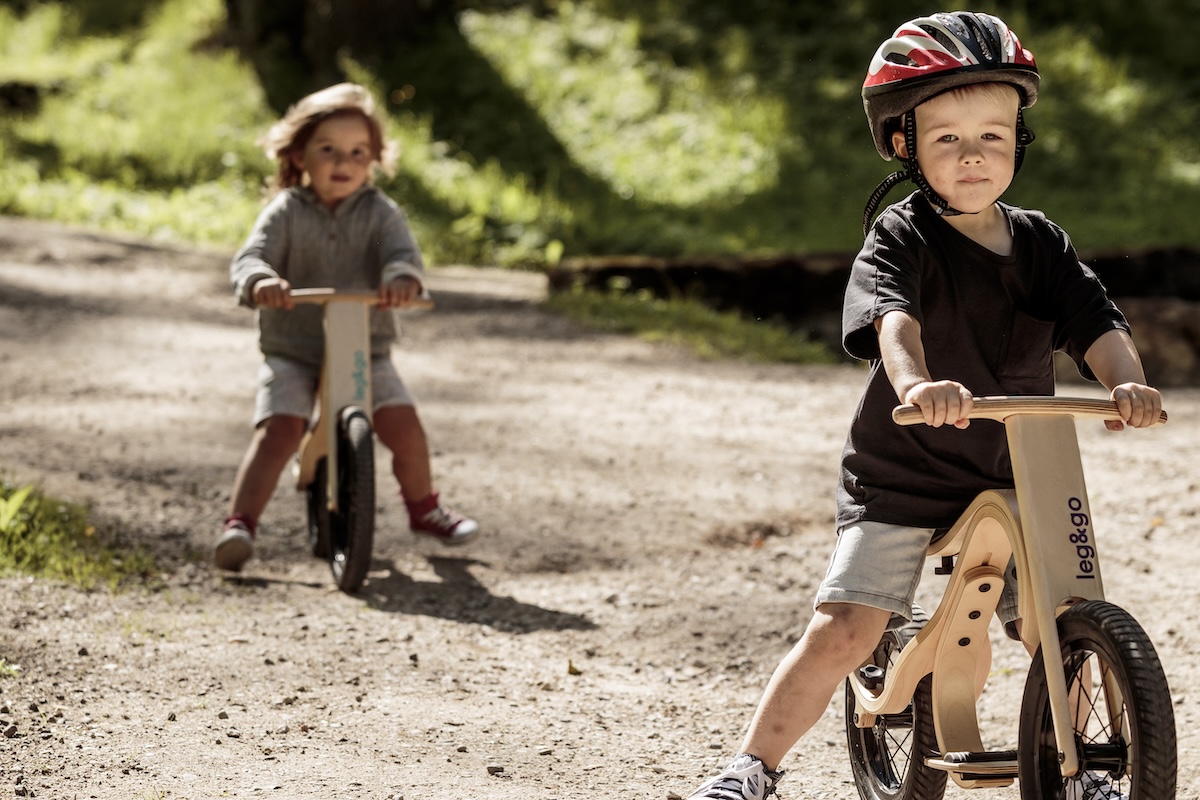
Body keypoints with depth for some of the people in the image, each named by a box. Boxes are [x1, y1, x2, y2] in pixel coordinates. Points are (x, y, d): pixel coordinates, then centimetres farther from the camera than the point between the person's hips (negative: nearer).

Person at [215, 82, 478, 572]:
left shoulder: (380, 213, 1)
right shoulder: (286, 212, -3)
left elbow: (403, 254, -15)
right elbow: (250, 258, -16)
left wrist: (402, 278, -41)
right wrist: (261, 281, -42)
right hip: (292, 351, -1)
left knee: (402, 422, -11)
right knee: (278, 430, -21)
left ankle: (424, 508, 15)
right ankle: (239, 524, -21)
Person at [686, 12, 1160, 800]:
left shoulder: (1042, 244, 3)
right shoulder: (900, 239, -12)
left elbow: (1097, 323, -9)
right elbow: (890, 316, -32)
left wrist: (1126, 380, -32)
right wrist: (916, 381, -54)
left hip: (1011, 477, 4)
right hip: (901, 476, -4)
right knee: (846, 629, -12)